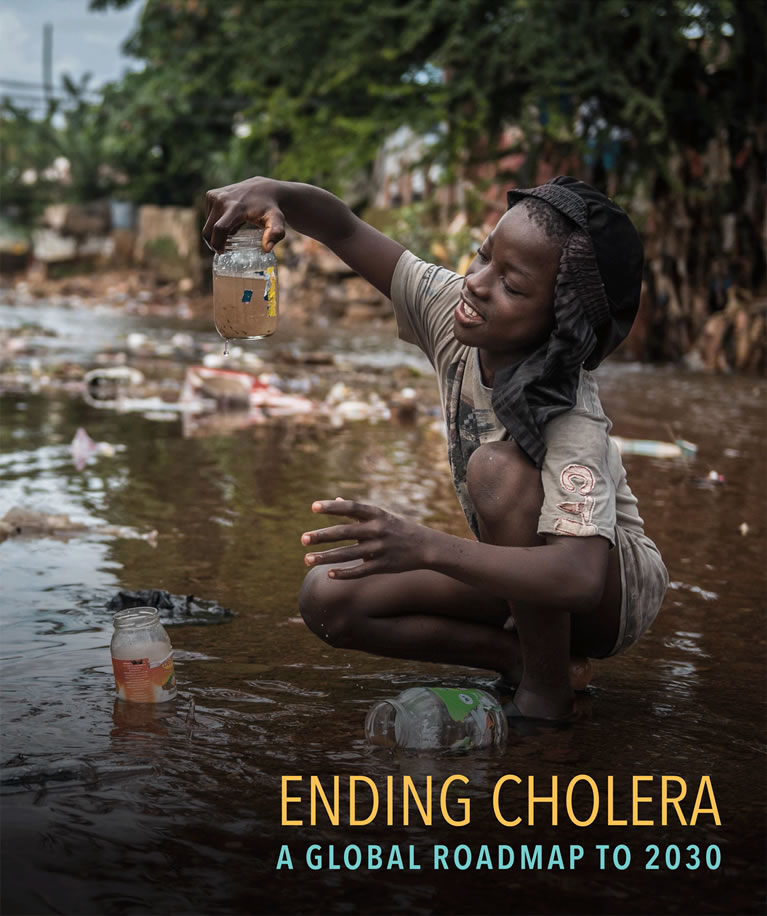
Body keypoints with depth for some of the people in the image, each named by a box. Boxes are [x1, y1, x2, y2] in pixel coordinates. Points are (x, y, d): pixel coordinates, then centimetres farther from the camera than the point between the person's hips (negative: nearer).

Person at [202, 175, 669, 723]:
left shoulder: (573, 424, -35)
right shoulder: (451, 310, -16)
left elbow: (579, 578, -47)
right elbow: (345, 231, -12)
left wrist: (425, 547, -57)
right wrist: (271, 193, -34)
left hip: (616, 587, -6)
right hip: (519, 572, 6)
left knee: (498, 466, -36)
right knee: (328, 600, -12)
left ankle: (547, 690, -19)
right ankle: (521, 656, -4)